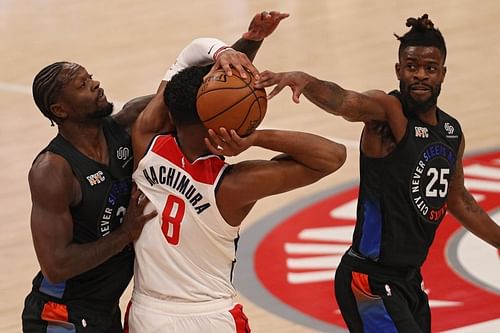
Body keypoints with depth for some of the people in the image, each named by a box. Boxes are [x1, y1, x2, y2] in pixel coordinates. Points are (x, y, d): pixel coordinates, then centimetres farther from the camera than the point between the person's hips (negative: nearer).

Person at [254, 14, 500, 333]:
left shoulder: (452, 132, 8)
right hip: (372, 280, -8)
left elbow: (458, 200, 25)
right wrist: (302, 79, -58)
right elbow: (343, 101, -37)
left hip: (410, 279, 8)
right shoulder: (387, 110, -14)